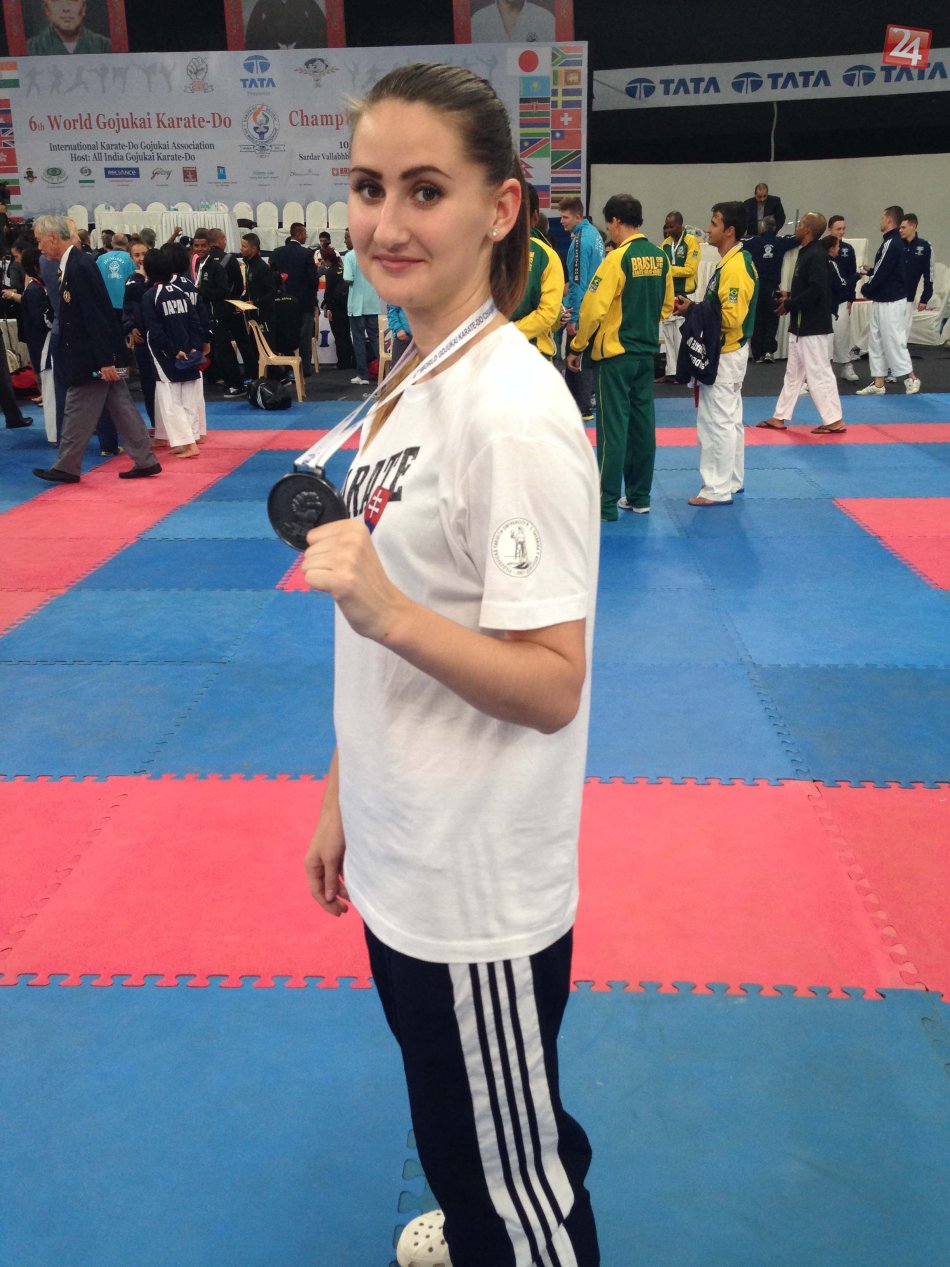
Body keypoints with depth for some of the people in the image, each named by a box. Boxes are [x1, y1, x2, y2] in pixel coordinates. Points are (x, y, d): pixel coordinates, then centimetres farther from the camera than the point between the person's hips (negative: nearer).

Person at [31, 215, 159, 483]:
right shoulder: (73, 264, 12)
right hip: (99, 357, 10)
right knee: (121, 407, 10)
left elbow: (96, 317, -22)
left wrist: (105, 361, -23)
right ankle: (145, 461, 14)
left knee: (78, 411, 1)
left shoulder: (79, 267, -18)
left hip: (93, 359, -10)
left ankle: (66, 467, 11)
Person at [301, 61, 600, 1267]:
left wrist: (388, 610, -34)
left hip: (483, 890, -8)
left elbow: (550, 688, -21)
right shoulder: (407, 380, 4)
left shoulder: (513, 409, -22)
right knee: (456, 1133, 31)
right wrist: (343, 801, 15)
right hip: (402, 860, 8)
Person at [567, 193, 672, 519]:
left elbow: (593, 308, -16)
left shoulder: (617, 258, -15)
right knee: (642, 424, 11)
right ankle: (639, 497, 20)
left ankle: (607, 503, 0)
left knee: (613, 426, -3)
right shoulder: (660, 257, 6)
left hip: (615, 353, -7)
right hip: (647, 352, 7)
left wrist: (577, 348, -6)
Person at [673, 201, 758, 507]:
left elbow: (731, 318, -26)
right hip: (727, 353, 11)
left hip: (725, 355, -11)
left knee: (717, 421, -6)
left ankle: (717, 489, -1)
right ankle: (733, 479, 29)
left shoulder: (735, 268, -20)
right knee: (730, 418, 18)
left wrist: (693, 311, -17)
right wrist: (694, 307, 2)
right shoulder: (734, 262, 12)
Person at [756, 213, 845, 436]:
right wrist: (790, 296, 8)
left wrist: (789, 305, -18)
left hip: (814, 327, -11)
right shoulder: (807, 252, 12)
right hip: (801, 325, 11)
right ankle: (780, 418, 23)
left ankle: (834, 421, 3)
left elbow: (816, 290, -27)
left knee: (818, 373, -5)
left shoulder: (816, 256, -19)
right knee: (793, 372, 15)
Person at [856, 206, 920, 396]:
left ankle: (911, 378, 6)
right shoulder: (893, 242, 13)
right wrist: (870, 271, 7)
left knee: (893, 340, -4)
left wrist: (866, 290, -7)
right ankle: (878, 383, 14)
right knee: (876, 340, 11)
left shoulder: (891, 243, -18)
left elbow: (882, 273, -19)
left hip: (891, 301, -10)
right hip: (883, 301, 10)